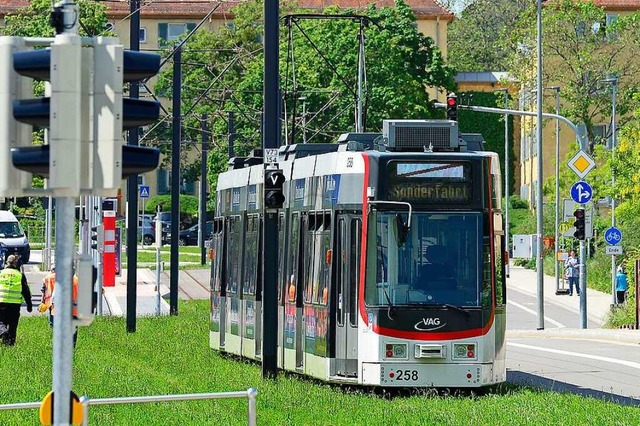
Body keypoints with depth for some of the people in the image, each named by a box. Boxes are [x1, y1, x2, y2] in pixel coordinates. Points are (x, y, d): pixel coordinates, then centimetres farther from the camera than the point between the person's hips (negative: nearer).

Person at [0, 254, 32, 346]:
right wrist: (29, 304, 12)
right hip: (15, 304, 0)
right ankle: (11, 341, 8)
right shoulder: (20, 275, 0)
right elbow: (26, 291, 4)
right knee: (13, 324, 8)